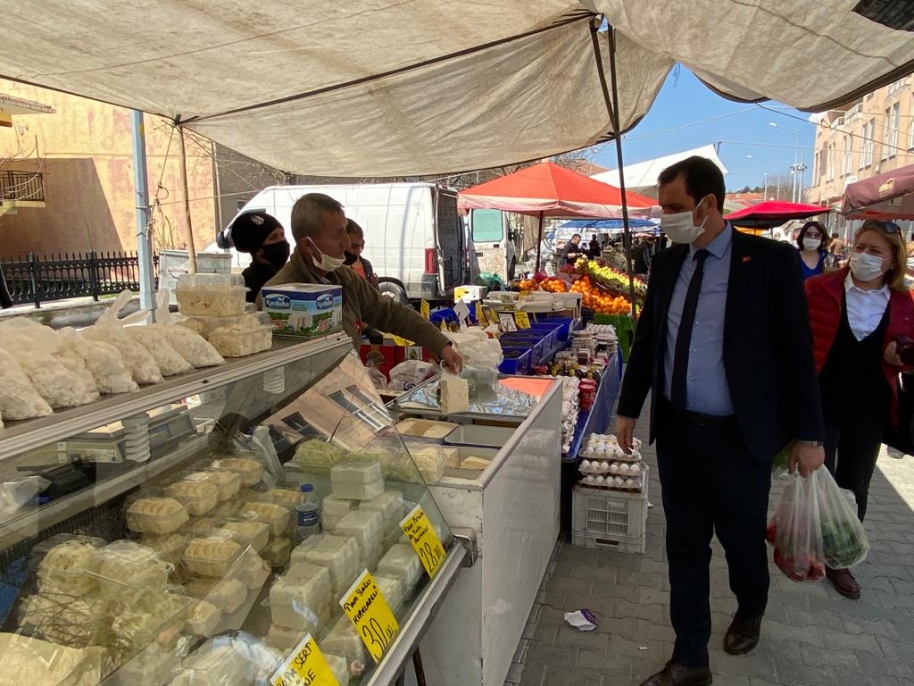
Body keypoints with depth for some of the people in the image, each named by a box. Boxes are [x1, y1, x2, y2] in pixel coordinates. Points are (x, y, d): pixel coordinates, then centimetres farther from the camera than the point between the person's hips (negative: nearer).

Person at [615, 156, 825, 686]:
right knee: (686, 546, 12)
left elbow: (796, 351, -7)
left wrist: (808, 433, -4)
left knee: (742, 539, 17)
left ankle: (750, 613, 50)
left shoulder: (772, 261, -11)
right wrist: (629, 408, 12)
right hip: (676, 430, 3)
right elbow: (646, 340, 10)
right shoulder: (666, 263, 2)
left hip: (739, 436, -3)